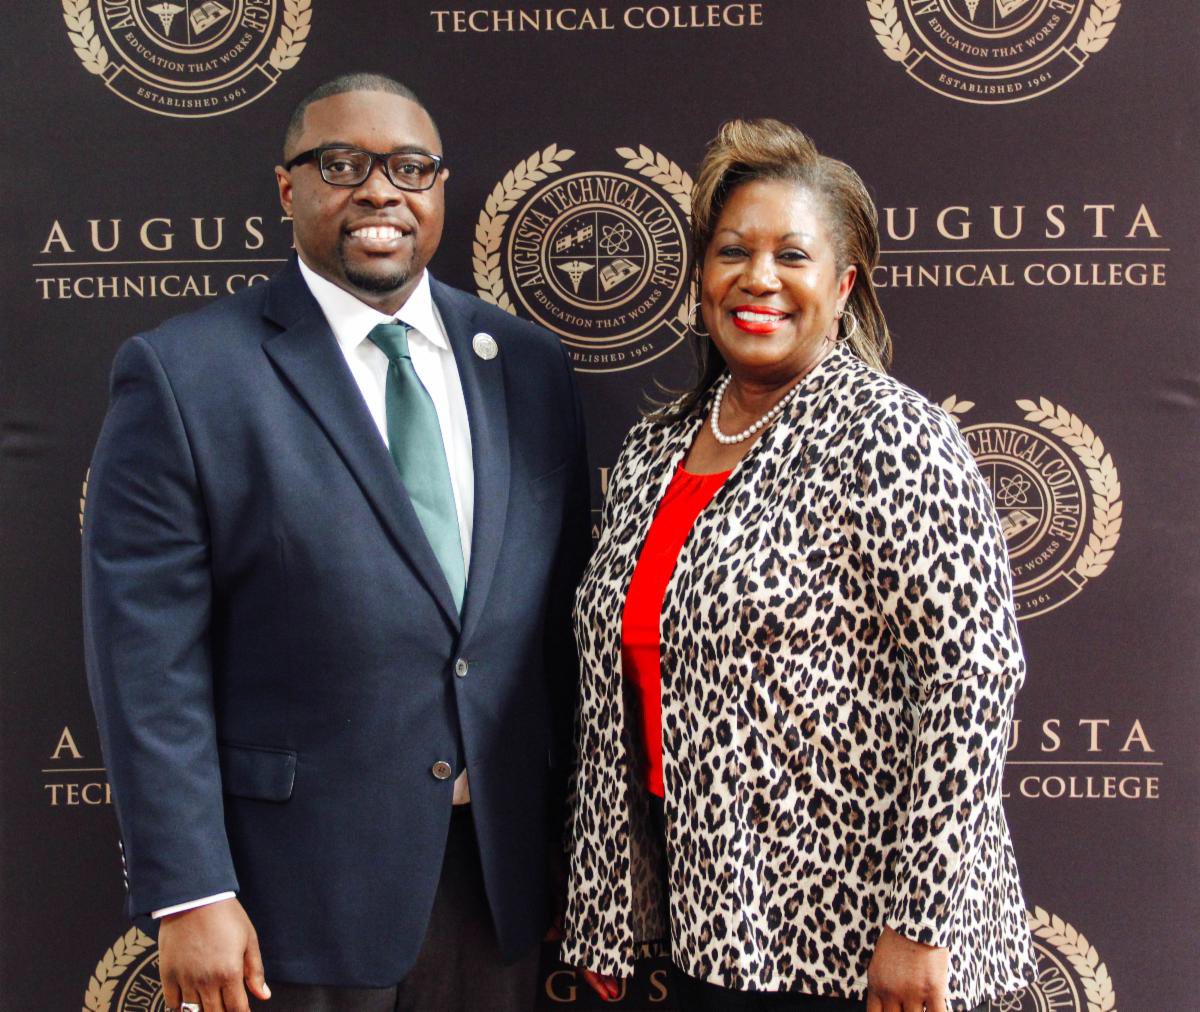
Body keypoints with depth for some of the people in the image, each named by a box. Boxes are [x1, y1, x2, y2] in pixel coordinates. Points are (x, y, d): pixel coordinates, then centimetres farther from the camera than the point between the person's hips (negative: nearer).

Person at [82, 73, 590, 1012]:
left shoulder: (527, 362, 5)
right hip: (297, 889, -3)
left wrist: (577, 834, 9)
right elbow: (147, 659, -10)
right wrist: (189, 893, -12)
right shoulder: (182, 373, -8)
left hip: (501, 870, 4)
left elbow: (565, 610, 8)